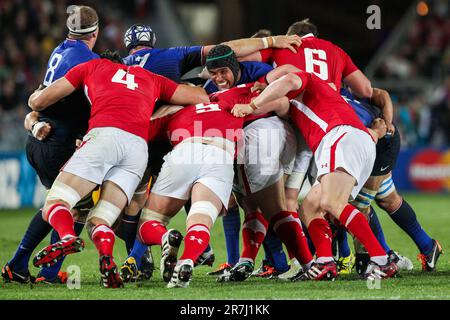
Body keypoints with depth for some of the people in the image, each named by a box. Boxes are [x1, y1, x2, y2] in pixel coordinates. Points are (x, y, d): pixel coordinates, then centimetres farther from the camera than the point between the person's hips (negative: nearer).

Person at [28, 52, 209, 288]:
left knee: (54, 206, -2)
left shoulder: (93, 66, 27)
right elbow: (201, 98, 33)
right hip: (140, 147, 3)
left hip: (104, 134, -3)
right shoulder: (152, 79, 35)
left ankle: (67, 237, -37)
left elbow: (38, 102, 25)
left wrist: (35, 99, 48)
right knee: (98, 223, 5)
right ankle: (106, 256, -30)